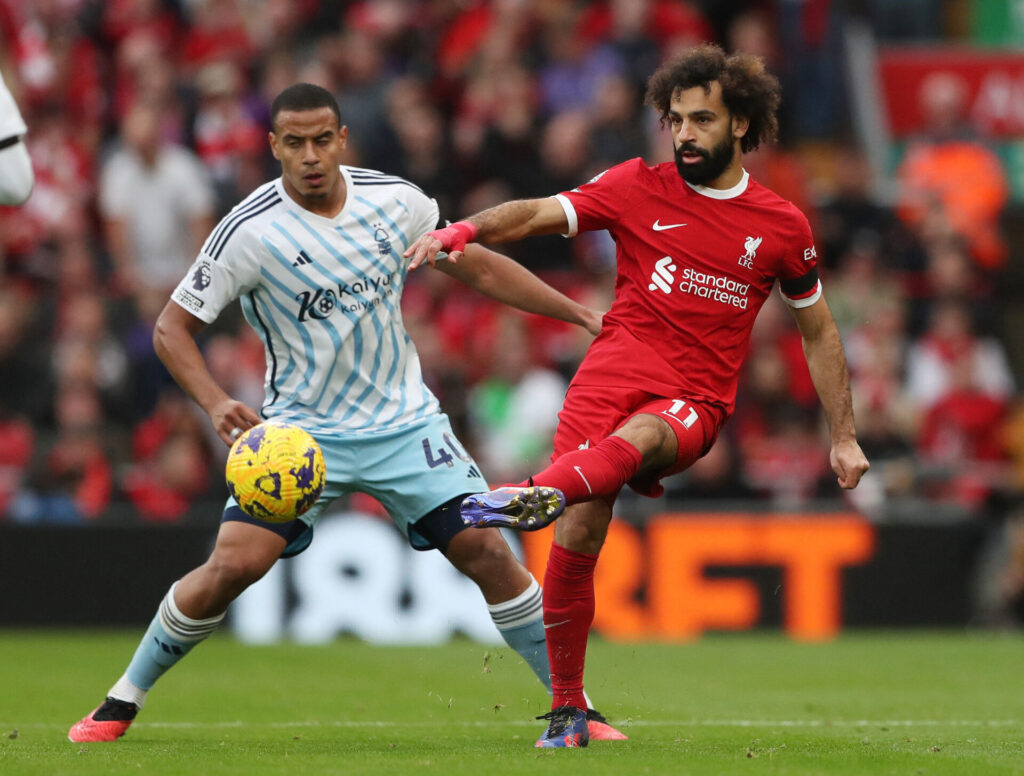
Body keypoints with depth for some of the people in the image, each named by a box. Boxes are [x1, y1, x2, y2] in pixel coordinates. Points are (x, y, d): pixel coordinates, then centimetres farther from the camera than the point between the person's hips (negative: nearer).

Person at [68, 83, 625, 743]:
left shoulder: (394, 199, -3)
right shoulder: (249, 231, -14)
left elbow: (479, 268, 12)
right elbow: (173, 326, -9)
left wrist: (578, 312, 11)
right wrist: (217, 404, -26)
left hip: (406, 422, 3)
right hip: (301, 429, -3)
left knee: (488, 552, -7)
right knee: (235, 564, -17)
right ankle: (122, 702, 2)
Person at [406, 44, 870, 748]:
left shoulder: (782, 227, 11)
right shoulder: (640, 187, 9)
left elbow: (819, 331, 21)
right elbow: (538, 214, 1)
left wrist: (844, 438, 18)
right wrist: (465, 230, -19)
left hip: (694, 404, -1)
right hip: (615, 372, 1)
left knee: (635, 437, -38)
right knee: (577, 539, -15)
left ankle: (539, 494, -69)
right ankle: (567, 709, 0)